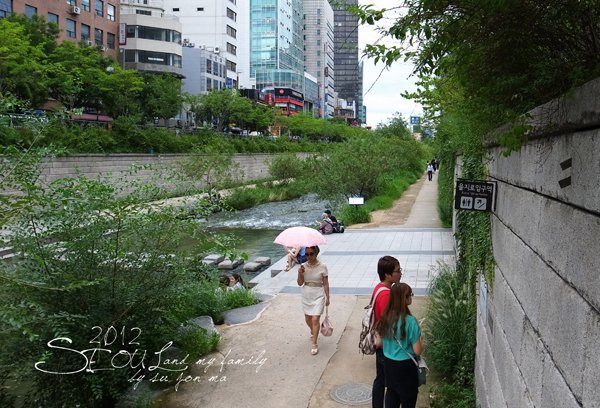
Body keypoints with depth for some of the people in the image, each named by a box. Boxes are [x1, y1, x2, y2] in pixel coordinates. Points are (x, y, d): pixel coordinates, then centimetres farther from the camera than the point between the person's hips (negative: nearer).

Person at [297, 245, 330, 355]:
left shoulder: (322, 266, -10)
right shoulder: (303, 266, -3)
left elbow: (325, 283, -4)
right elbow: (300, 283, -2)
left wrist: (327, 297, -4)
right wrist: (300, 273, -19)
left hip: (318, 296, -4)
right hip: (306, 295, 4)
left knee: (315, 319, -10)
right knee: (307, 319, 17)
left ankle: (314, 344, 1)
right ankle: (313, 332, 48)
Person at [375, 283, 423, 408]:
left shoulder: (386, 317, -3)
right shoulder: (410, 321, -22)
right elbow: (417, 351, -17)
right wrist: (420, 339, 1)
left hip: (388, 363, 6)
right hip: (405, 366, -6)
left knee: (392, 393, 21)